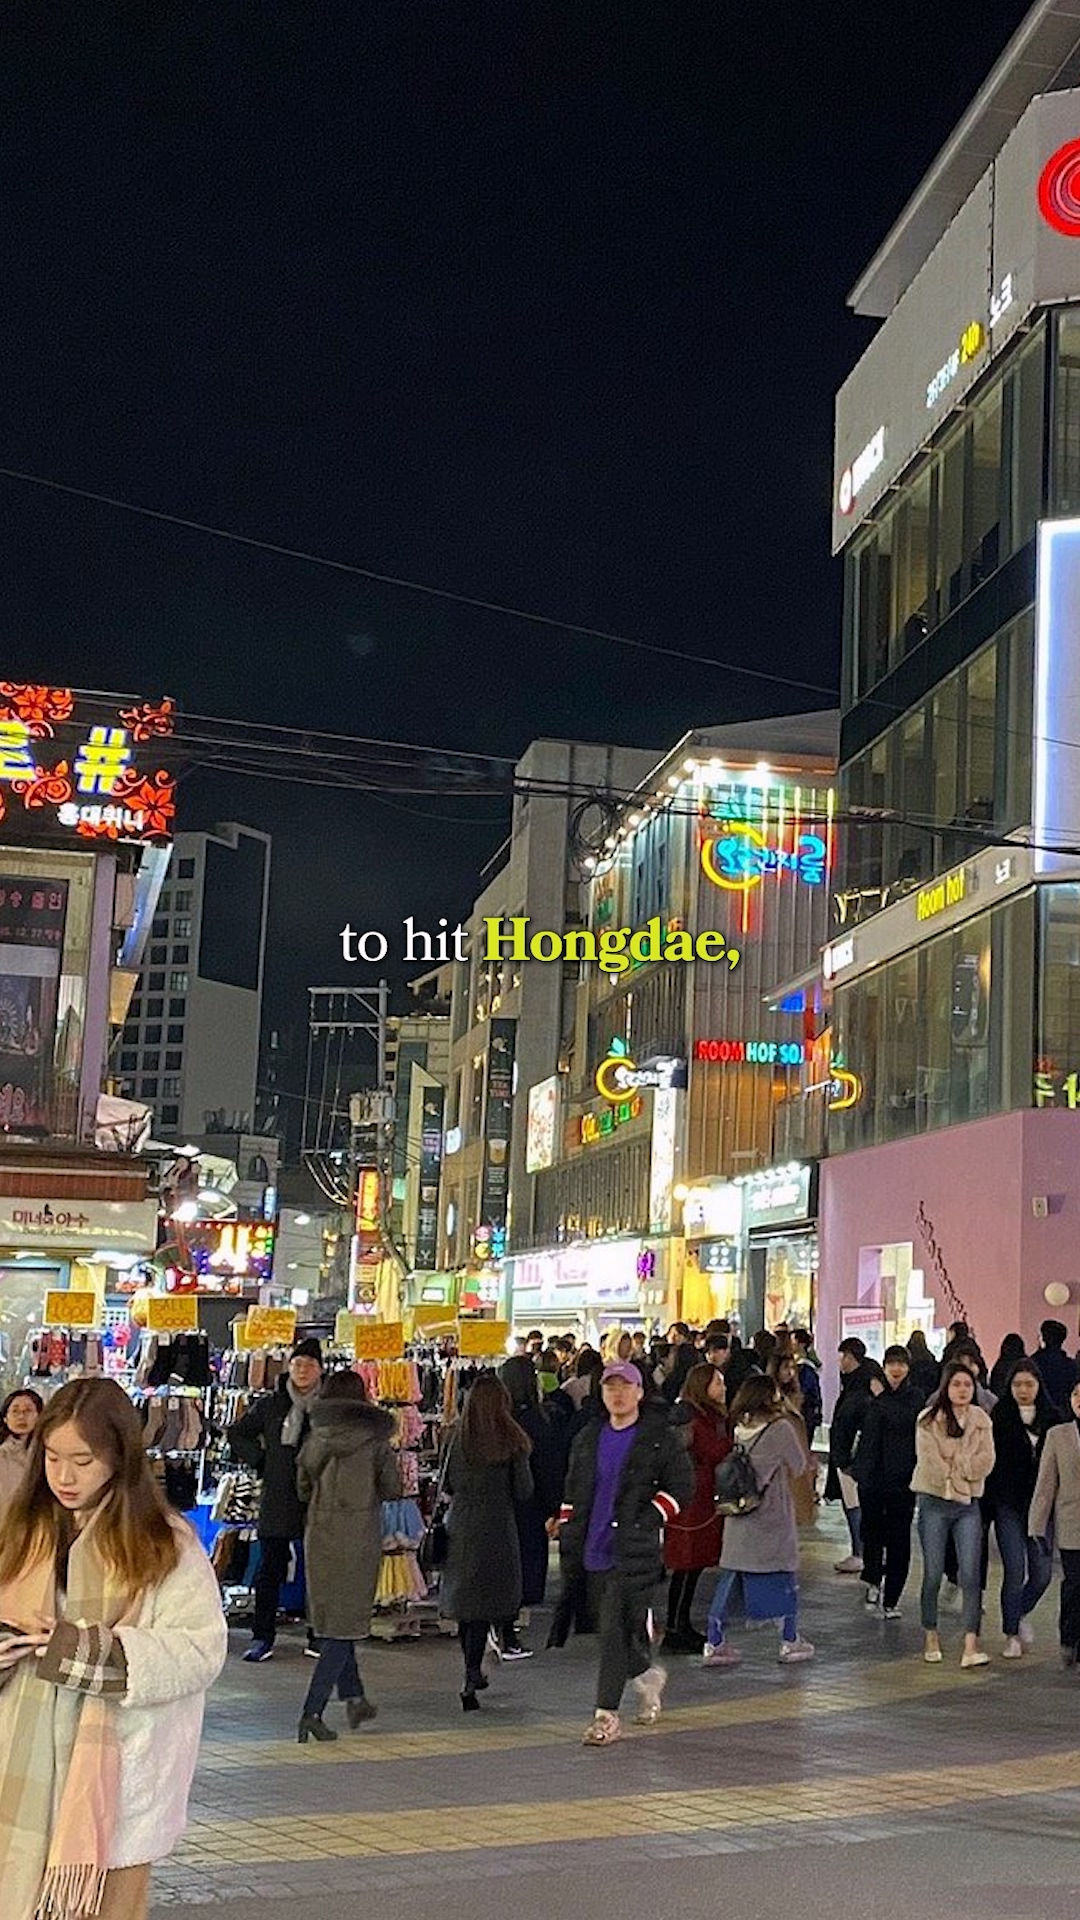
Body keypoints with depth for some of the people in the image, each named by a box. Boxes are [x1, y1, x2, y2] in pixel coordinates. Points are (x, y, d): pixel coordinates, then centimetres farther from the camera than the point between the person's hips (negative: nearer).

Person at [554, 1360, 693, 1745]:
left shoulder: (662, 1438, -2)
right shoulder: (588, 1439, 15)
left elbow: (681, 1486, -3)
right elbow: (573, 1493, 22)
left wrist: (649, 1521, -12)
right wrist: (568, 1539, 14)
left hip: (636, 1552, -6)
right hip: (596, 1551, 6)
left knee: (616, 1627, -11)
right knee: (606, 1624, 13)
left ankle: (606, 1714, -6)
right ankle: (648, 1675, 40)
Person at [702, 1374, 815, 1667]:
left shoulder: (739, 1429, 3)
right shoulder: (780, 1428, -12)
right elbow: (799, 1466, -2)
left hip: (738, 1515, 5)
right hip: (771, 1514, -5)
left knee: (729, 1577, 7)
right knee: (785, 1578, 10)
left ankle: (715, 1643, 6)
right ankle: (790, 1642, 18)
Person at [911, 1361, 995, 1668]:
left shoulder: (981, 1421, 6)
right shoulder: (928, 1420, -4)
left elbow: (985, 1462, -4)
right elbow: (931, 1464, -13)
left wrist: (953, 1464, -12)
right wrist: (965, 1470, -8)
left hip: (968, 1504, 2)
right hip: (934, 1502, -2)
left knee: (971, 1575, -6)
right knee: (933, 1574, 4)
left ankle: (971, 1645, -9)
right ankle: (931, 1638, 20)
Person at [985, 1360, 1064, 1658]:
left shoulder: (1053, 1419, 5)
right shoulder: (999, 1418, -2)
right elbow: (989, 1461, -4)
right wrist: (989, 1506, -8)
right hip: (1009, 1506, -2)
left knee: (1042, 1572, 1)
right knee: (1015, 1571, -5)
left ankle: (1023, 1614, 30)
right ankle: (1012, 1635, 10)